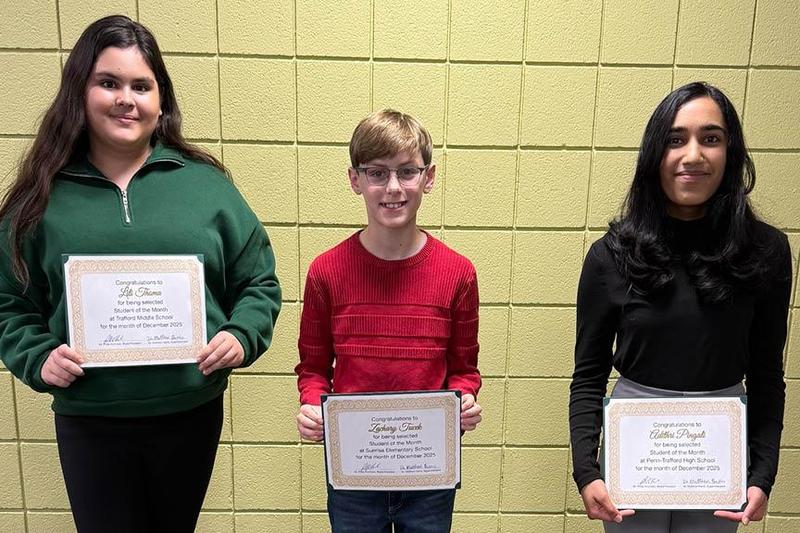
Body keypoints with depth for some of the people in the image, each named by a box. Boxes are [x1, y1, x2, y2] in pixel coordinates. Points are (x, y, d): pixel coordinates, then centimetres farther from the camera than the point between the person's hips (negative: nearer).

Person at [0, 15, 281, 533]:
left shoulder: (205, 183, -2)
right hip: (88, 421, 0)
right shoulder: (43, 197, -1)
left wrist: (241, 336, -14)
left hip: (192, 413, 1)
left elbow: (259, 282, 3)